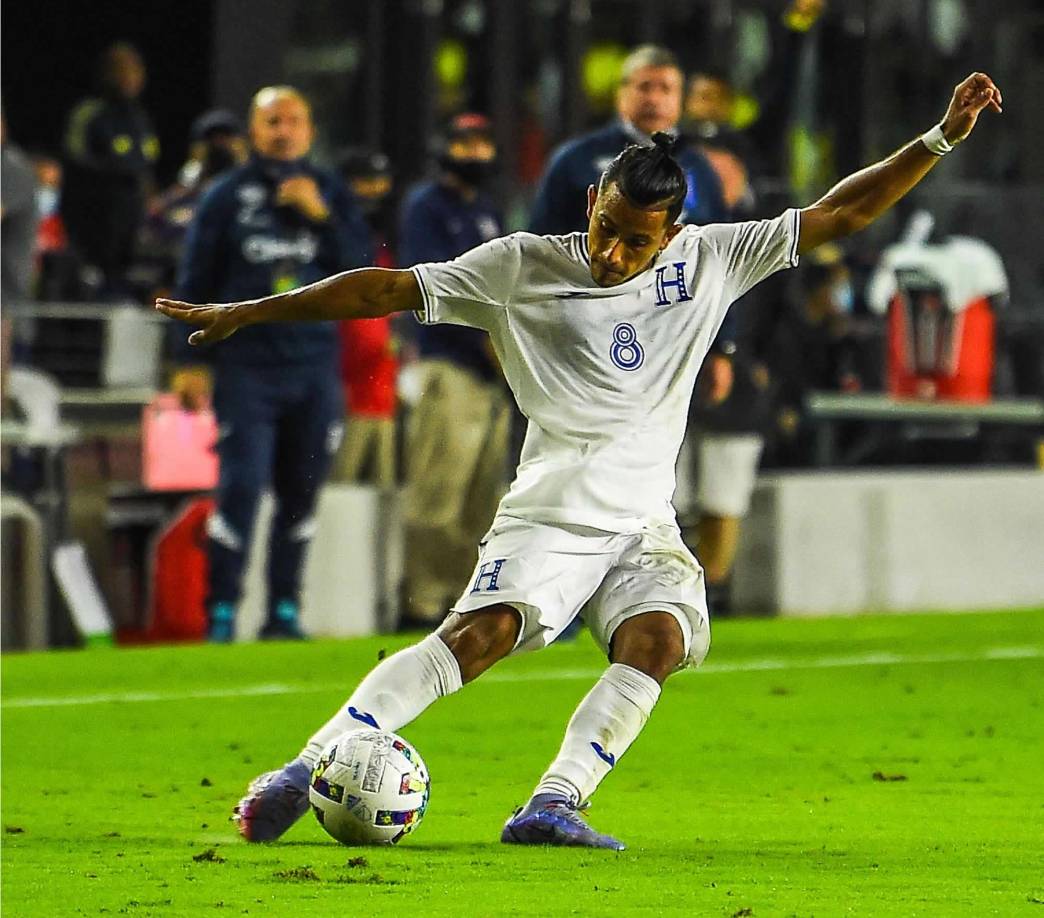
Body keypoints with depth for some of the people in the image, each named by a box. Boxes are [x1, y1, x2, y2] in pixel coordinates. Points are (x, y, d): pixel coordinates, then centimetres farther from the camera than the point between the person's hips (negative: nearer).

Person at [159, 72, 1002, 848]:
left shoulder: (710, 260, 6)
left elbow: (838, 216, 10)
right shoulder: (521, 267, 0)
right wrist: (246, 314, -2)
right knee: (484, 630, -26)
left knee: (656, 642, -26)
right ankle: (306, 772, -32)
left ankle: (551, 808, -31)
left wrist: (941, 139, 4)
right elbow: (389, 290, 0)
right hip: (547, 516, -3)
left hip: (645, 523, 3)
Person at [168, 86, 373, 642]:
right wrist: (189, 362, -1)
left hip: (315, 366, 3)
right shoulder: (227, 196, 5)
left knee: (301, 493, 4)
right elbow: (195, 283, 5)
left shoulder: (330, 194, 11)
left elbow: (363, 269, 3)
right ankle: (222, 613, -7)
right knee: (242, 487, -12)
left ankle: (284, 611, 13)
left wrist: (321, 216, -9)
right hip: (247, 366, -3)